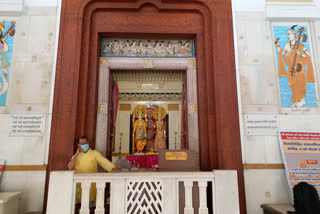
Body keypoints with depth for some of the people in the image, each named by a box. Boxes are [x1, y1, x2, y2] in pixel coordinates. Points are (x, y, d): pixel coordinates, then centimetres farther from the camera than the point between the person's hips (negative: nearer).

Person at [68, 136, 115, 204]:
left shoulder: (95, 153, 3)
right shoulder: (76, 156, 12)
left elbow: (104, 161, -10)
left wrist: (114, 168, -25)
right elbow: (70, 167, -3)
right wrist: (76, 154, -6)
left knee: (92, 202, -8)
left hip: (92, 183, -2)